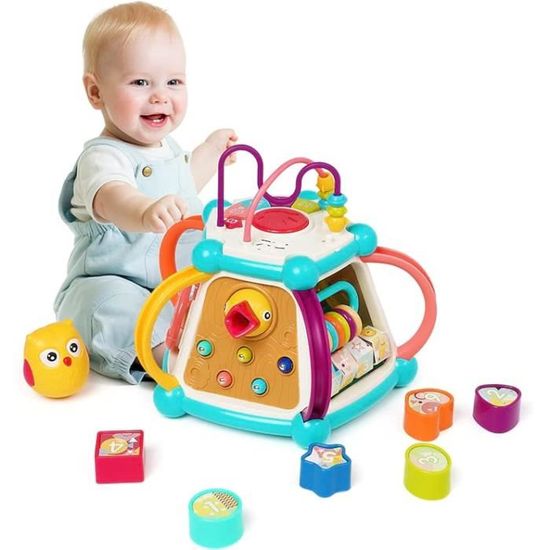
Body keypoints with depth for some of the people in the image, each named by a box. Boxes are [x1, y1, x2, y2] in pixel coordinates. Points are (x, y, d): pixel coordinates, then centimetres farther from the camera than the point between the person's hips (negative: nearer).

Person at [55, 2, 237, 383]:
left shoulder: (166, 147, 8)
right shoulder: (103, 158, -21)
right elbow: (113, 198, -48)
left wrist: (210, 151, 36)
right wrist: (147, 211, -70)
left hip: (179, 287, 9)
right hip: (116, 285, -8)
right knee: (107, 303, -39)